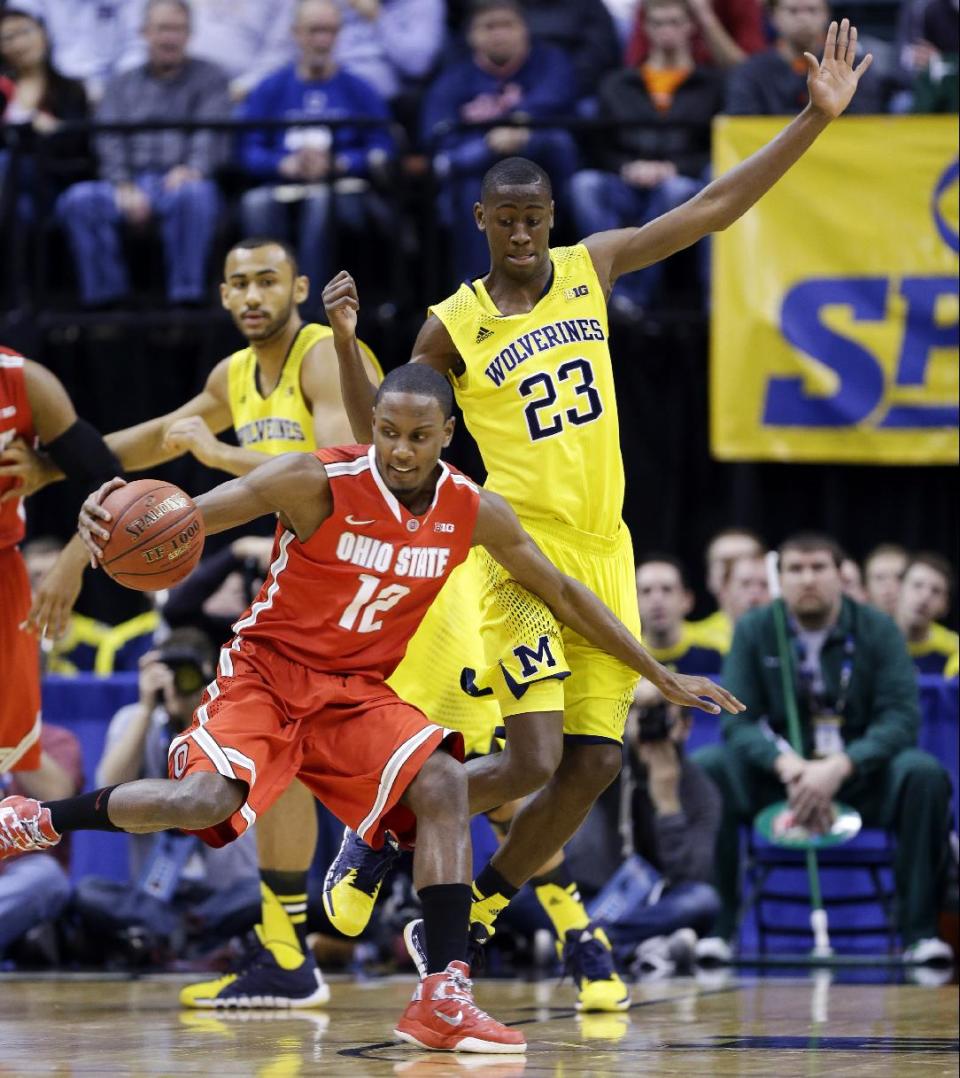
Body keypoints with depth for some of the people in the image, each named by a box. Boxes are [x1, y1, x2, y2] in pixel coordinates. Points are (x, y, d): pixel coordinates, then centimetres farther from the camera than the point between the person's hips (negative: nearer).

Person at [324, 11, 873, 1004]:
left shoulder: (591, 268, 7)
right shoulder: (453, 327, -3)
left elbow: (716, 205, 6)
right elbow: (381, 435, 2)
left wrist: (816, 119, 0)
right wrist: (345, 343, -14)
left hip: (603, 556, 5)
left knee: (594, 763, 4)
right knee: (537, 762, -16)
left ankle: (483, 901, 23)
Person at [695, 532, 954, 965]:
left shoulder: (877, 630, -3)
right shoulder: (754, 632, 0)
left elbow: (901, 718, -12)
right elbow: (737, 721, -7)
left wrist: (839, 767, -28)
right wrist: (786, 764, -28)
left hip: (859, 773, -1)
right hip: (776, 775, 1)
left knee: (924, 774, -31)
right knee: (705, 768, -28)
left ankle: (920, 932, -26)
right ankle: (716, 928, -24)